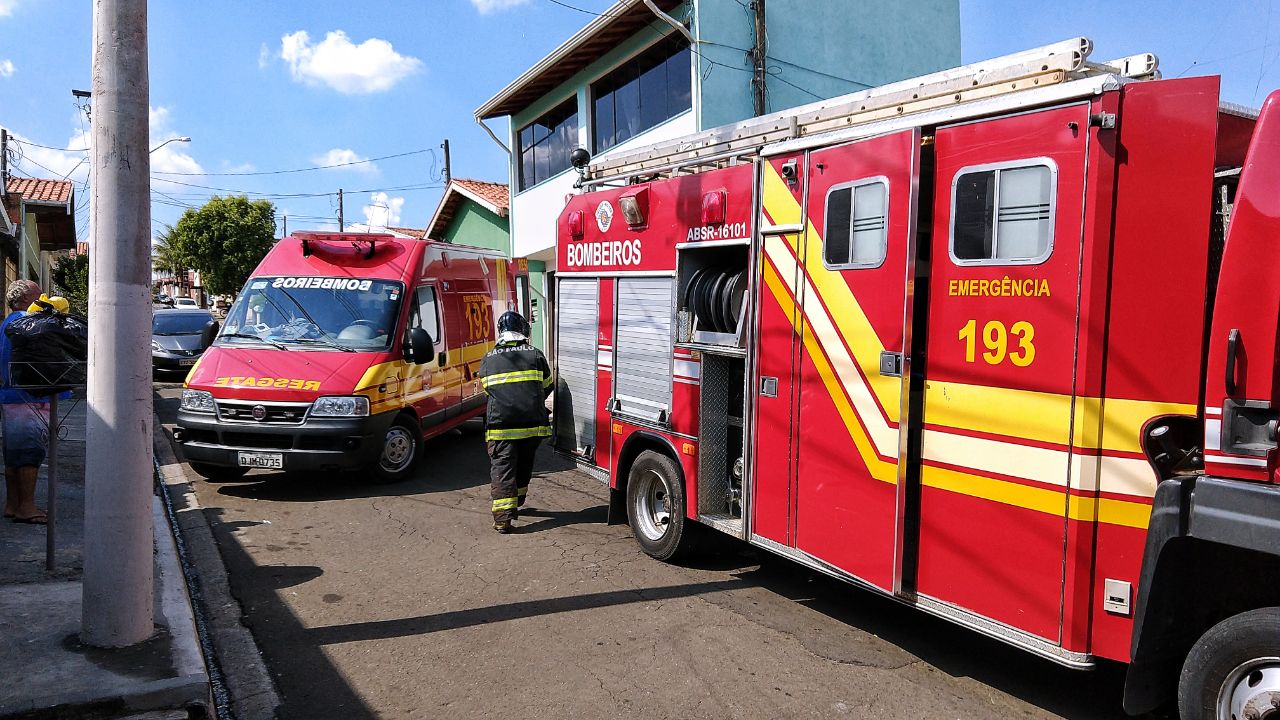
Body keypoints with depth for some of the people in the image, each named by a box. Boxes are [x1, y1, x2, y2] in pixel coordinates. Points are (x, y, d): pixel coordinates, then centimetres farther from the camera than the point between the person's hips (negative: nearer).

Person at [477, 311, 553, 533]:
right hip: (533, 423, 1)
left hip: (500, 424, -1)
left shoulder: (488, 359, 7)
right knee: (524, 465, 21)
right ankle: (516, 503, 36)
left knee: (502, 469, 0)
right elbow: (547, 386, 13)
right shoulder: (535, 355, 4)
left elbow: (487, 389, 16)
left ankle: (503, 518, -10)